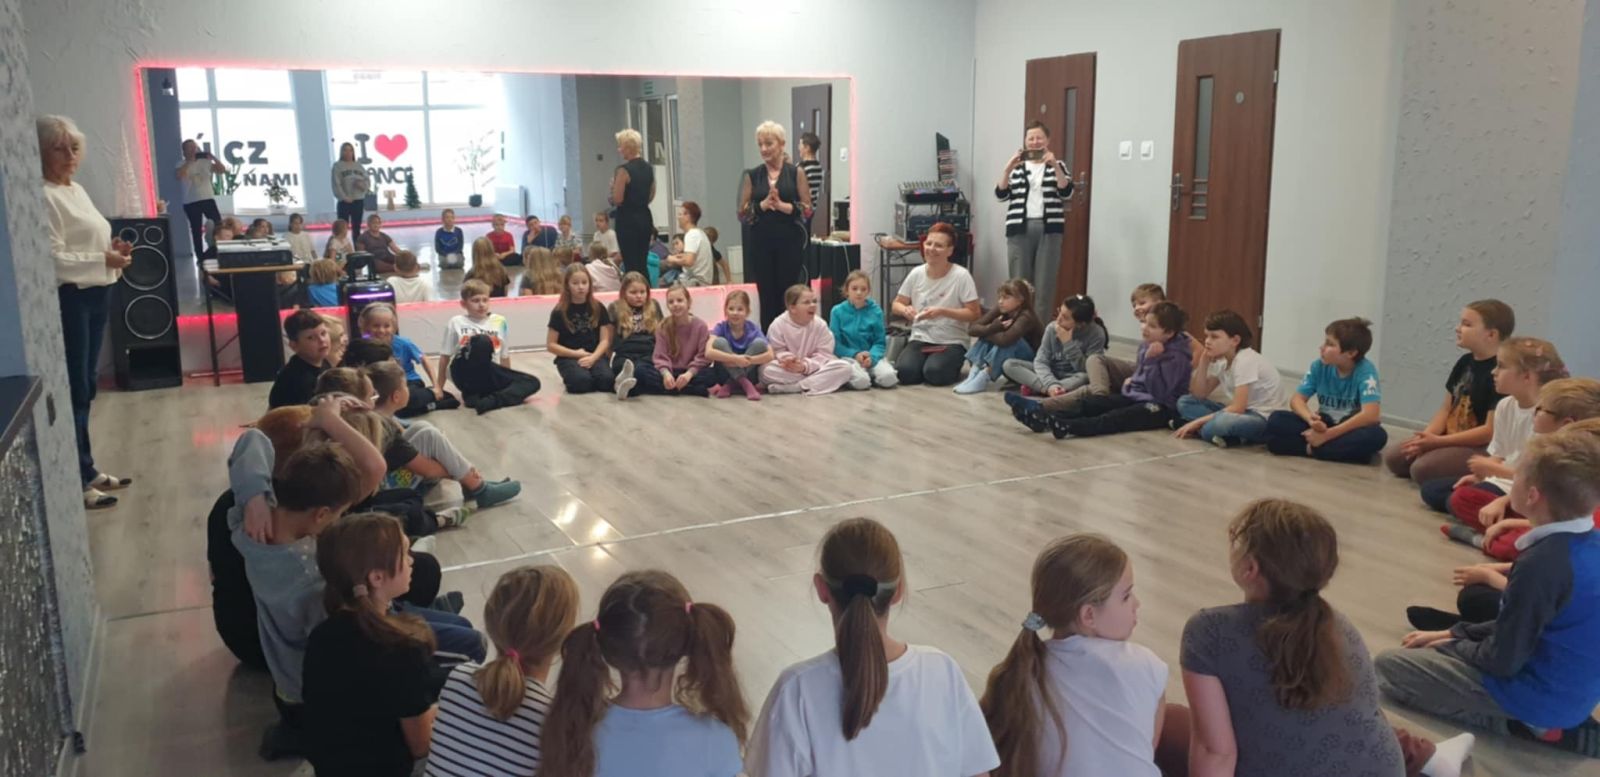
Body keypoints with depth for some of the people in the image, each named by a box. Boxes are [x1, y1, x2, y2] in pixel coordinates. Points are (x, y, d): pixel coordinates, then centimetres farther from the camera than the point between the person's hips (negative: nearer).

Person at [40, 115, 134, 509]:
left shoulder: (77, 190, 15)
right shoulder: (44, 197, -15)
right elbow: (52, 259, -20)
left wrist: (112, 246, 5)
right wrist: (104, 259, -21)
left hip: (94, 294, 10)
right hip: (67, 298, -10)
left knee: (87, 385, 16)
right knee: (73, 388, -4)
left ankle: (86, 469, 26)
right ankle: (76, 481, 5)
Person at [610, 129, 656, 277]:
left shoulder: (624, 170, -14)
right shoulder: (648, 168, 9)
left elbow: (617, 200, -17)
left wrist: (613, 186, 0)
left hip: (627, 220, -7)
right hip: (645, 217, 7)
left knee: (631, 265, -3)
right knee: (642, 263, 12)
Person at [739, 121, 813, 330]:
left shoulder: (795, 173, 3)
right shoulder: (752, 175, 8)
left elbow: (807, 210, -2)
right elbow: (742, 214, 5)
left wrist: (782, 206, -16)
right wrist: (762, 205, -12)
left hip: (789, 242, -2)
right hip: (761, 243, 2)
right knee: (767, 297, 3)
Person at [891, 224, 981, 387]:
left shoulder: (961, 276, -12)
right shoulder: (916, 273, 0)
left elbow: (974, 314, -11)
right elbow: (896, 305, 10)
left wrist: (942, 311, -23)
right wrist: (905, 310, -15)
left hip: (951, 342, -3)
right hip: (920, 339, 3)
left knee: (935, 373, -31)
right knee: (904, 372, -25)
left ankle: (953, 367, 5)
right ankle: (925, 360, 9)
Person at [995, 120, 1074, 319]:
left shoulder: (1058, 165, 11)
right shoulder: (1016, 167, 13)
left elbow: (1066, 192, -4)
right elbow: (1001, 195, 2)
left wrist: (1055, 166, -16)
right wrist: (1008, 169, -12)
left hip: (1049, 229, -1)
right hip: (1019, 229, 1)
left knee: (1044, 285, -4)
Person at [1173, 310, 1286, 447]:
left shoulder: (1246, 360, -21)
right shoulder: (1220, 359, 4)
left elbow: (1238, 408, -25)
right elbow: (1199, 394, 6)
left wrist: (1198, 422, -21)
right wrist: (1204, 361, -6)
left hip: (1265, 418, -10)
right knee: (1185, 402, -3)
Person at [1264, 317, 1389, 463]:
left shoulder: (1366, 371, -18)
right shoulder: (1319, 365, -5)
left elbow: (1371, 415, -30)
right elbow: (1297, 398, -5)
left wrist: (1327, 435, -31)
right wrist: (1311, 418, -29)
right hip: (1324, 425, 4)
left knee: (1376, 435, -38)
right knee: (1276, 420, -19)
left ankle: (1311, 448, -24)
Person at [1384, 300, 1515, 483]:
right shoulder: (1464, 362, 8)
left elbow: (1491, 430, -24)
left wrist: (1437, 441, -23)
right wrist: (1426, 436, -8)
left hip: (1481, 448, -9)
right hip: (1451, 439, 9)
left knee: (1422, 469, -27)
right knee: (1393, 457, 1)